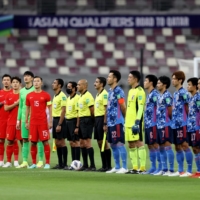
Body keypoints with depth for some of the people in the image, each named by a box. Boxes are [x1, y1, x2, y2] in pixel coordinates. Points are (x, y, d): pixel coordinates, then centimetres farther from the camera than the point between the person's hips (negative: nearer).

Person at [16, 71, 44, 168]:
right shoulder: (21, 91, 14)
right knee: (25, 140, 5)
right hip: (24, 119, 5)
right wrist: (18, 119, 14)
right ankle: (25, 161, 8)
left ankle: (40, 161, 1)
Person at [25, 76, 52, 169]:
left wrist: (50, 121, -5)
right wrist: (26, 122, 10)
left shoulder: (46, 95, 0)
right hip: (33, 122, 3)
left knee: (45, 142, -4)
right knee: (33, 143, 2)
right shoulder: (29, 95, 9)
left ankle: (47, 163, 0)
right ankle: (34, 163, 9)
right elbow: (27, 109, 15)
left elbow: (50, 109, 1)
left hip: (43, 122, -3)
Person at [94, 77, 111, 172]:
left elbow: (106, 109, -16)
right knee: (100, 143, 9)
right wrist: (95, 120, 17)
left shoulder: (104, 94, -11)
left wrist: (105, 123, -21)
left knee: (104, 143, -7)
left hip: (102, 118, -10)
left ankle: (108, 166, -3)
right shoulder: (97, 95, 17)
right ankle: (104, 165, 13)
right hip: (97, 119, 10)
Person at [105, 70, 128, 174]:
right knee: (113, 145, 11)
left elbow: (123, 107, -11)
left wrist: (124, 119, 1)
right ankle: (117, 167, 16)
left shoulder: (118, 91, -11)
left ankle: (124, 167, -4)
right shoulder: (110, 91, 16)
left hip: (117, 122, -9)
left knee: (119, 144, -7)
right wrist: (105, 123, 18)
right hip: (110, 123, 9)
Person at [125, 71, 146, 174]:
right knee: (131, 145, 9)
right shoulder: (131, 91, 18)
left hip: (136, 122, -9)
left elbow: (140, 108, -16)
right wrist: (126, 122, 20)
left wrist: (137, 122, -21)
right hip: (129, 122, 9)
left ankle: (142, 168, -9)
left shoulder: (139, 91, -9)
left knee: (139, 143, -9)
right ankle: (135, 167, 13)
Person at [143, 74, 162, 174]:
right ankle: (153, 167, 13)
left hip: (153, 124, -10)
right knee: (150, 146, 10)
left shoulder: (155, 94, -10)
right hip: (148, 124, 10)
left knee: (155, 145, -9)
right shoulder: (149, 95, 18)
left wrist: (157, 122, -18)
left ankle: (160, 167, -8)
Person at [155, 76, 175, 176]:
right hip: (160, 125, 9)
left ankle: (171, 170, -9)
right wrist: (158, 121, 10)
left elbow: (170, 111, -11)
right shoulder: (160, 96, 16)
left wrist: (167, 120, -1)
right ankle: (164, 169, 15)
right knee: (162, 147, 11)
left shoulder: (167, 96, -11)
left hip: (166, 125, -9)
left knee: (167, 146, -9)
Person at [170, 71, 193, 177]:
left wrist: (188, 119, -3)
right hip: (175, 124, 9)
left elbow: (188, 109, -9)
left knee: (184, 145, -8)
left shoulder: (183, 93, -10)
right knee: (177, 147, 10)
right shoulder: (175, 93, 16)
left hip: (182, 124, -9)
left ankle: (189, 170, -6)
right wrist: (173, 119, 11)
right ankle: (180, 170, 15)